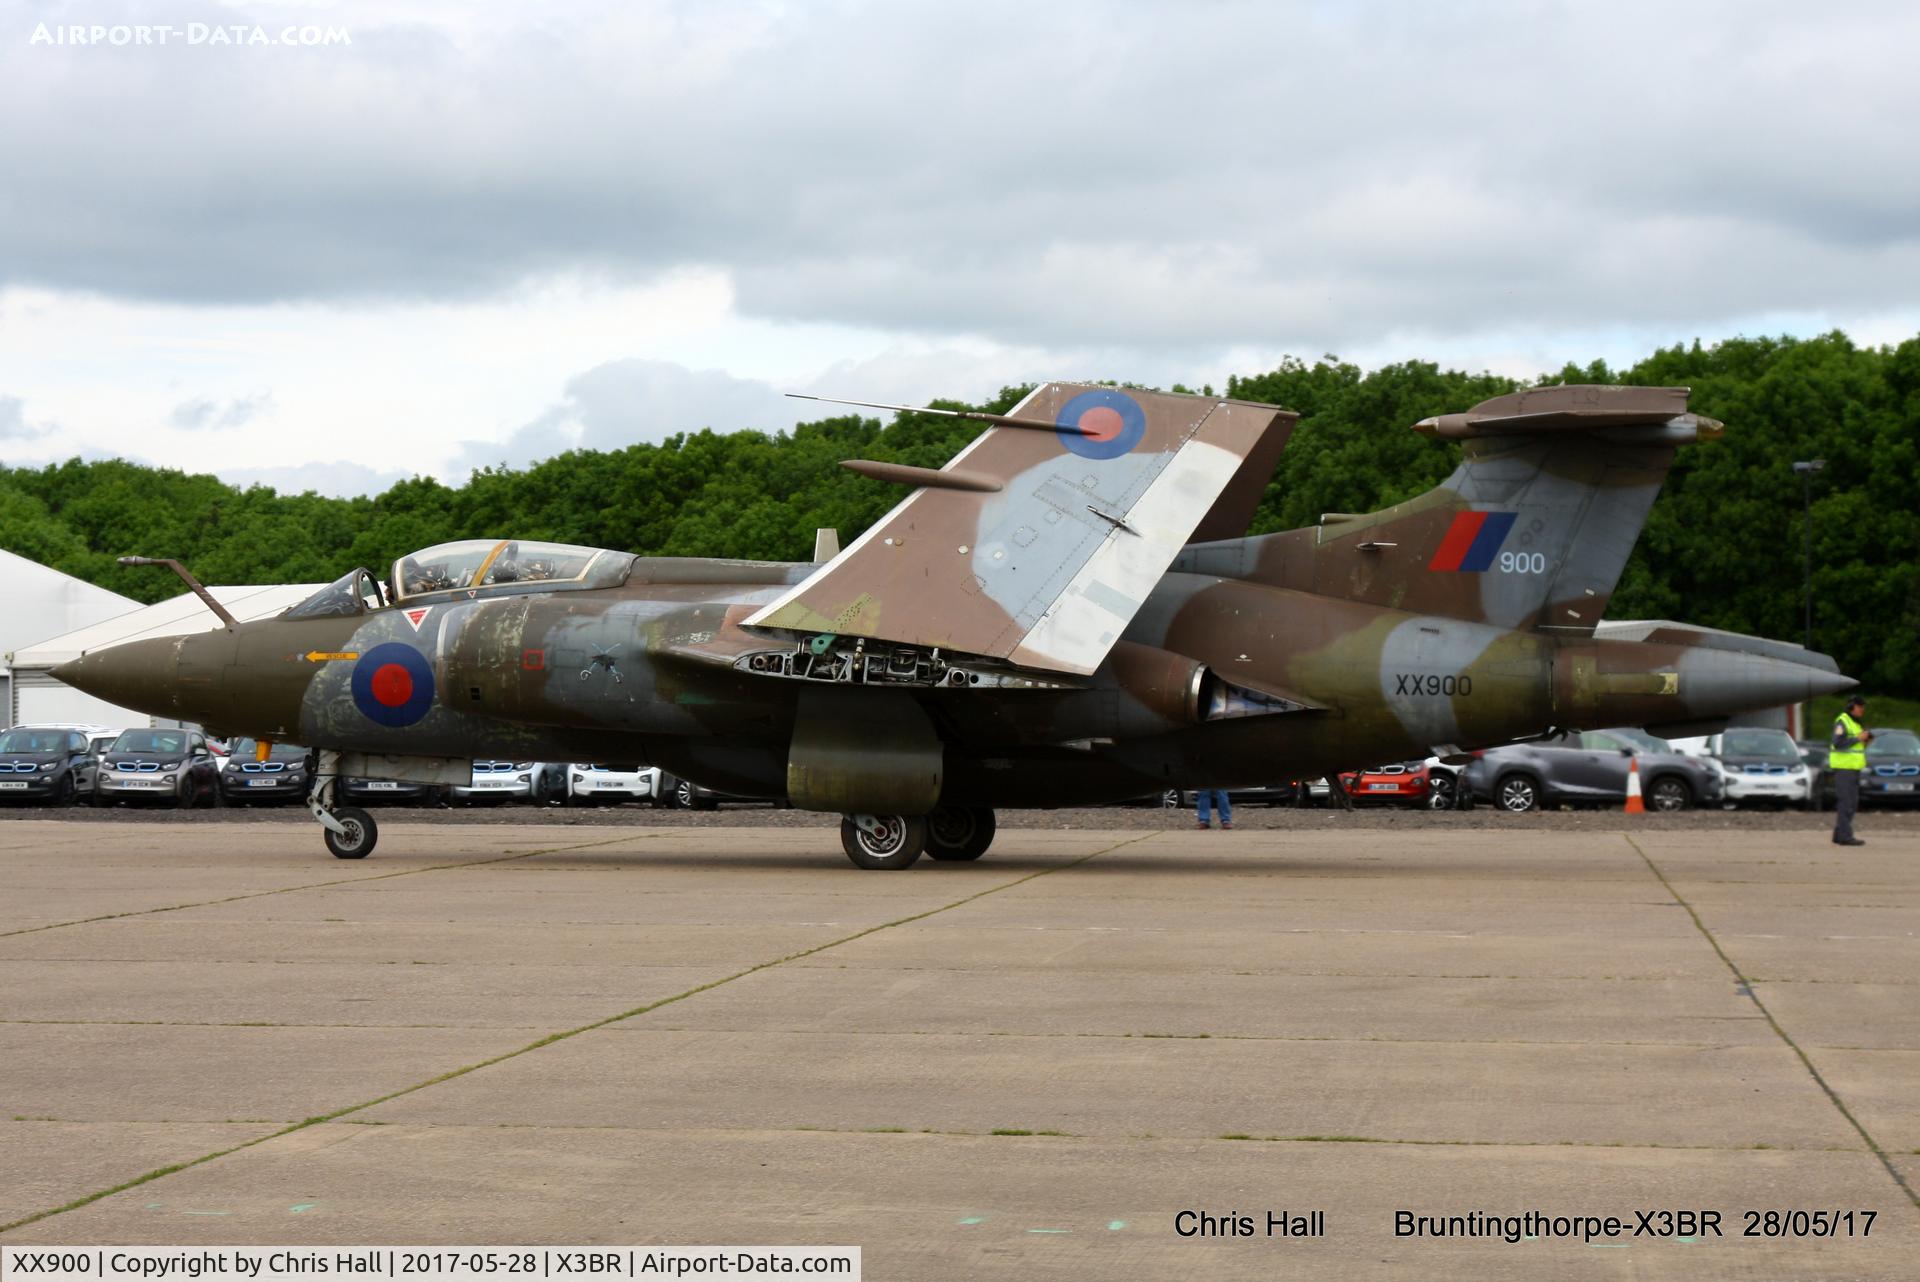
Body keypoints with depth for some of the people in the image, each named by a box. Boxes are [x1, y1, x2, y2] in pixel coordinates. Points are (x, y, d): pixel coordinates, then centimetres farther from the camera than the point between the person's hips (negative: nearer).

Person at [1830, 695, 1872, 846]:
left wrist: (1865, 742, 5)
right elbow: (1838, 744, -22)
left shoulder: (1854, 723, 18)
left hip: (1852, 769, 10)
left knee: (1851, 804, 9)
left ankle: (1839, 835, 12)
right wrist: (1858, 738, -18)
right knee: (1846, 803, -11)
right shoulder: (1842, 722, -12)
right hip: (1843, 767, -10)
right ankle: (1845, 836, -13)